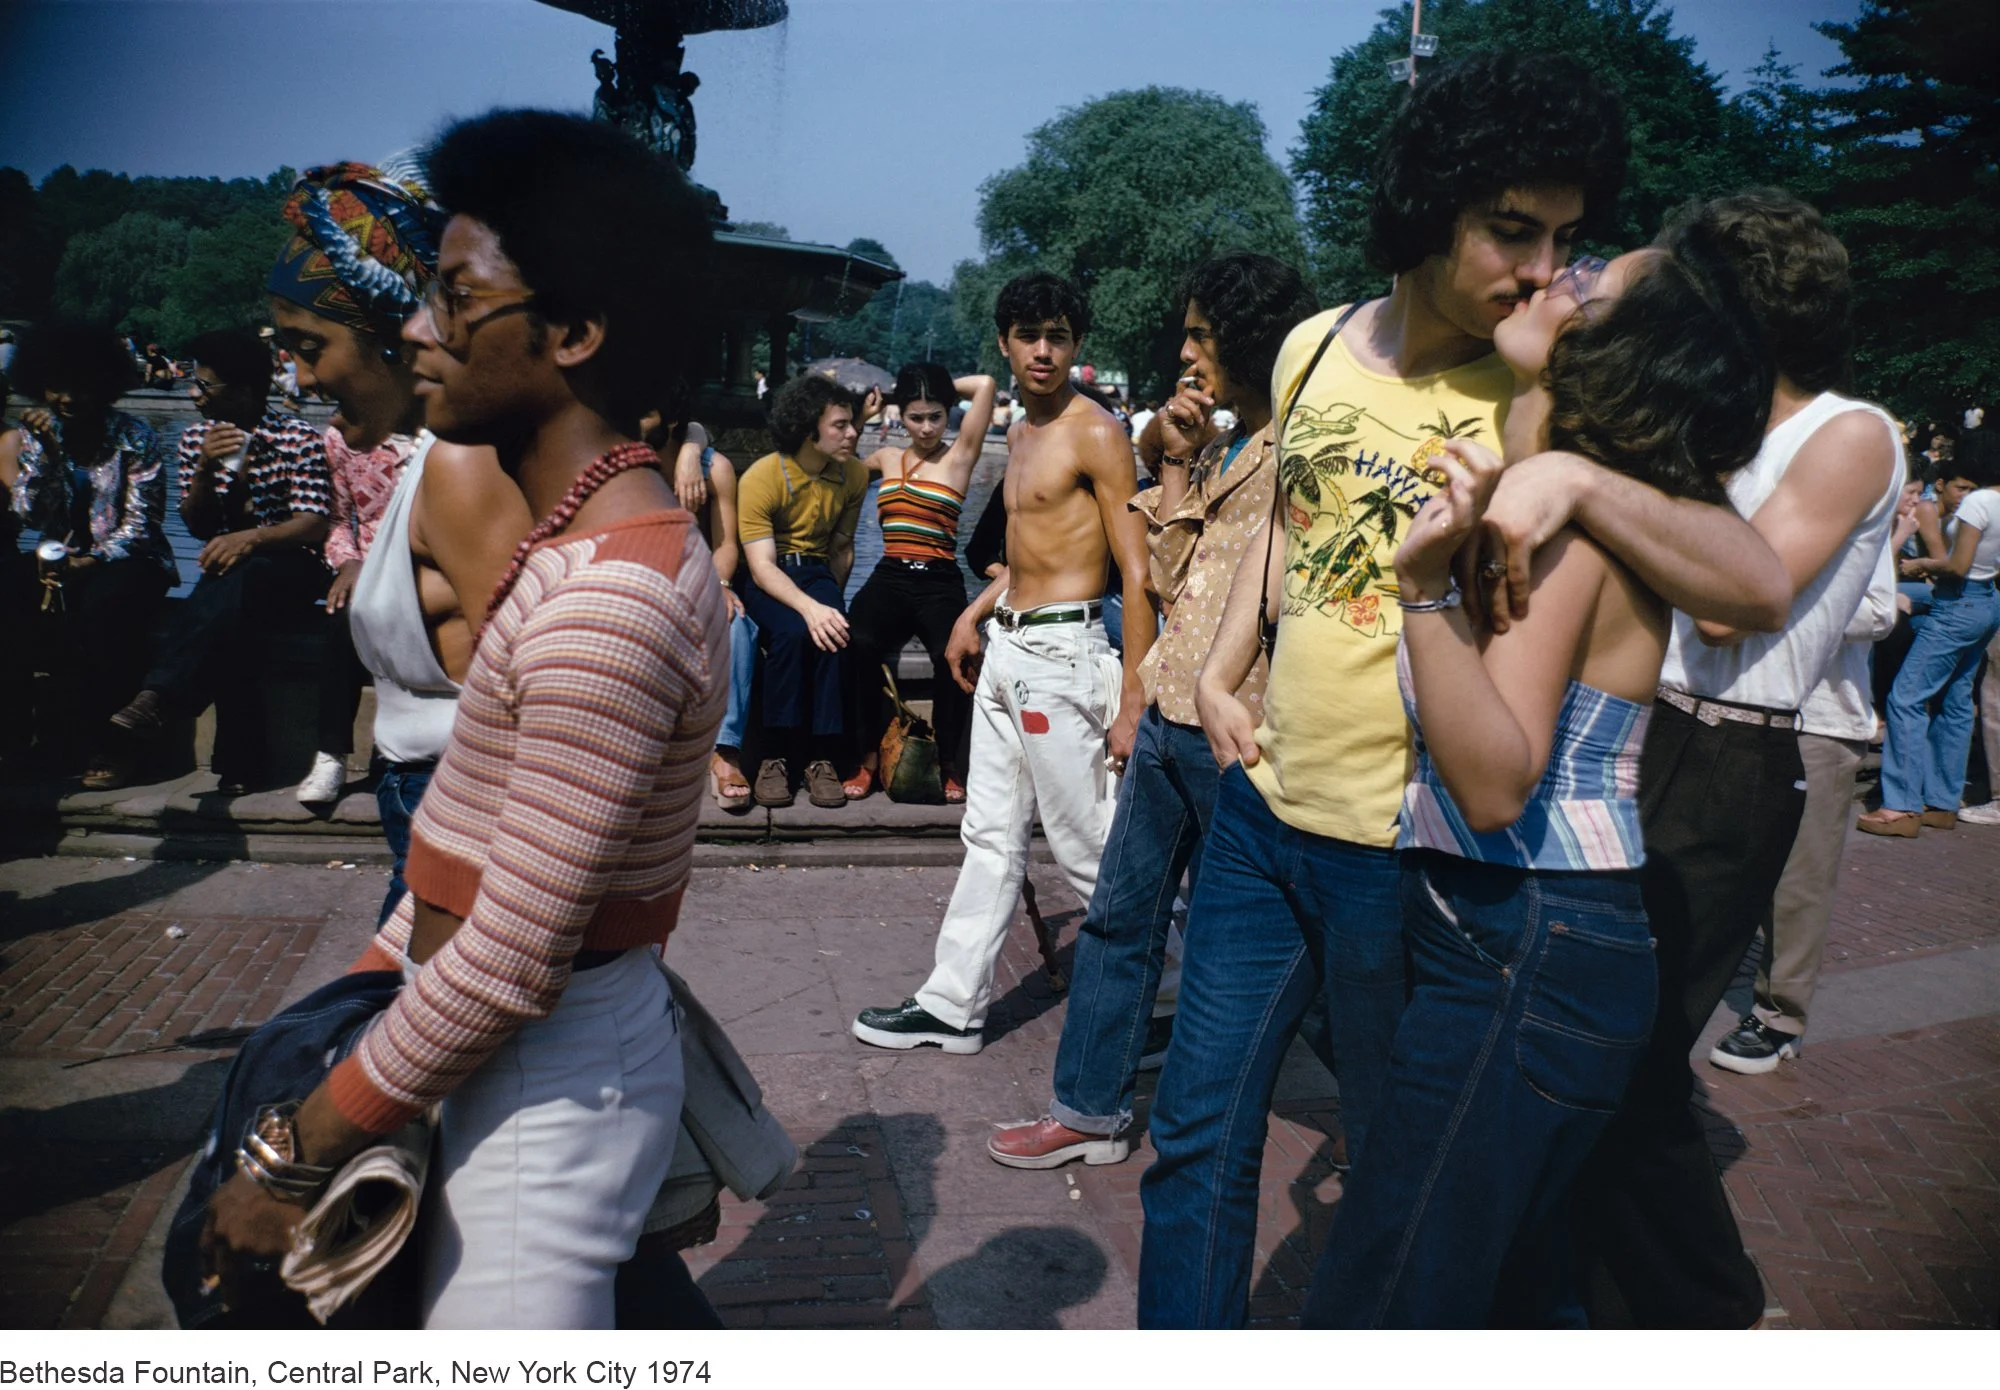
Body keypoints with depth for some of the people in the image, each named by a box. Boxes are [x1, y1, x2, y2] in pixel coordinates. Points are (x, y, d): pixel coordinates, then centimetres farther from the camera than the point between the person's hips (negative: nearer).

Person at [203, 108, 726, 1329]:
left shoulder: (604, 600, -26)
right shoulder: (591, 538, 7)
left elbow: (510, 964, -24)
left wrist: (299, 1154, -13)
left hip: (548, 1084, -9)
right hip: (539, 1054, 9)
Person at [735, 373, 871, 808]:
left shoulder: (854, 474, 0)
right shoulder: (761, 477, -17)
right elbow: (761, 566, -23)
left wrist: (831, 603, -1)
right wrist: (810, 608, -39)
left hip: (815, 572, 4)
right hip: (764, 580, -3)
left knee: (832, 634, -31)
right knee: (792, 631, -35)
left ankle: (821, 756, -24)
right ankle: (776, 754, -23)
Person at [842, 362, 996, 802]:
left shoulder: (959, 456, 6)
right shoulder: (886, 458, 19)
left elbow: (986, 385, -1)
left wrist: (944, 386, 12)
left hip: (940, 583, -3)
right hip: (889, 579, 3)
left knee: (953, 657, -32)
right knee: (859, 644, -31)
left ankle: (949, 764, -9)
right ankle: (867, 758, -14)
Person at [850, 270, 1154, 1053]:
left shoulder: (1096, 433, -11)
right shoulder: (1020, 434, 16)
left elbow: (1138, 573, -15)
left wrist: (1132, 701, -20)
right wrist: (976, 613, 18)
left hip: (1063, 651, -8)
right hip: (1006, 648, 9)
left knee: (1092, 849, -3)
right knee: (991, 836, 12)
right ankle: (953, 1006, 19)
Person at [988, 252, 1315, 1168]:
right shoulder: (1216, 447, 14)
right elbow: (1165, 576, 11)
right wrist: (1176, 465, 4)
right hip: (1168, 716, 8)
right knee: (1119, 916, 11)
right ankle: (1090, 1109, 21)